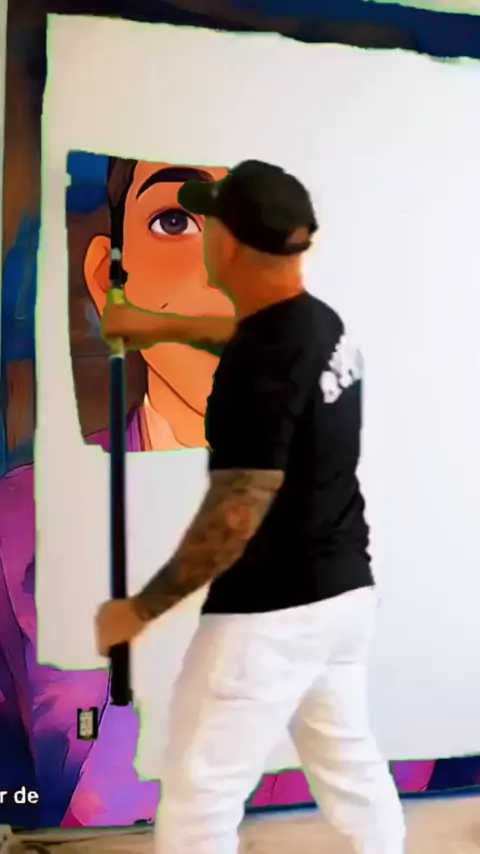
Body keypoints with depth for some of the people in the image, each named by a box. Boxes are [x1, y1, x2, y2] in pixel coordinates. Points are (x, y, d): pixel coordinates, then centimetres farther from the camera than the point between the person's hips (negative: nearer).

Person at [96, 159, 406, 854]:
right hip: (345, 590, 9)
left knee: (199, 798, 5)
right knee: (351, 764, 22)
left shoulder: (262, 364, -23)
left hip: (270, 611, -9)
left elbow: (234, 520, -23)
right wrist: (160, 326, 35)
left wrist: (138, 610, -13)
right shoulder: (322, 324, 5)